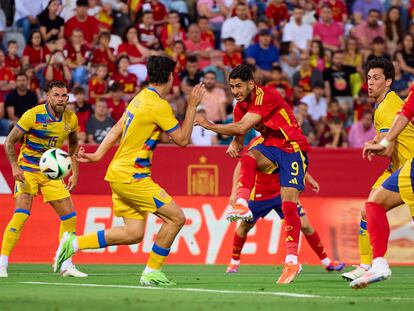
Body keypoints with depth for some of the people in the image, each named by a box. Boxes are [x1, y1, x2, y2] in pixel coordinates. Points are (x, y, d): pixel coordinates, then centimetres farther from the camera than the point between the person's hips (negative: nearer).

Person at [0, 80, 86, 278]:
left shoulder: (71, 119, 0)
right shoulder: (33, 115, -16)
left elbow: (73, 146, 17)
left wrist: (74, 173, 10)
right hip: (28, 170, -5)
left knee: (69, 216, 1)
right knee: (21, 214, -20)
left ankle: (66, 265, 13)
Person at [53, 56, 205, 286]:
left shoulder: (141, 98, 11)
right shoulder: (159, 106, -17)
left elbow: (118, 128, 16)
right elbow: (182, 139, -11)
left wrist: (99, 154, 19)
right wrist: (192, 106, -5)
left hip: (120, 172, 9)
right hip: (130, 176, -9)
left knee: (134, 233, 10)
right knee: (176, 218, -6)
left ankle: (74, 243, 10)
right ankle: (151, 272, -1)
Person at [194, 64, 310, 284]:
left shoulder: (265, 97, -22)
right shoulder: (241, 106, 3)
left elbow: (242, 127, -28)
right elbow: (239, 136, 8)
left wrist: (210, 126, -26)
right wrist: (234, 145, -16)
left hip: (293, 148, -7)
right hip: (272, 146, 7)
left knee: (289, 206, -14)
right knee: (249, 157, -27)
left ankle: (292, 261, -12)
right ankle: (242, 205, -36)